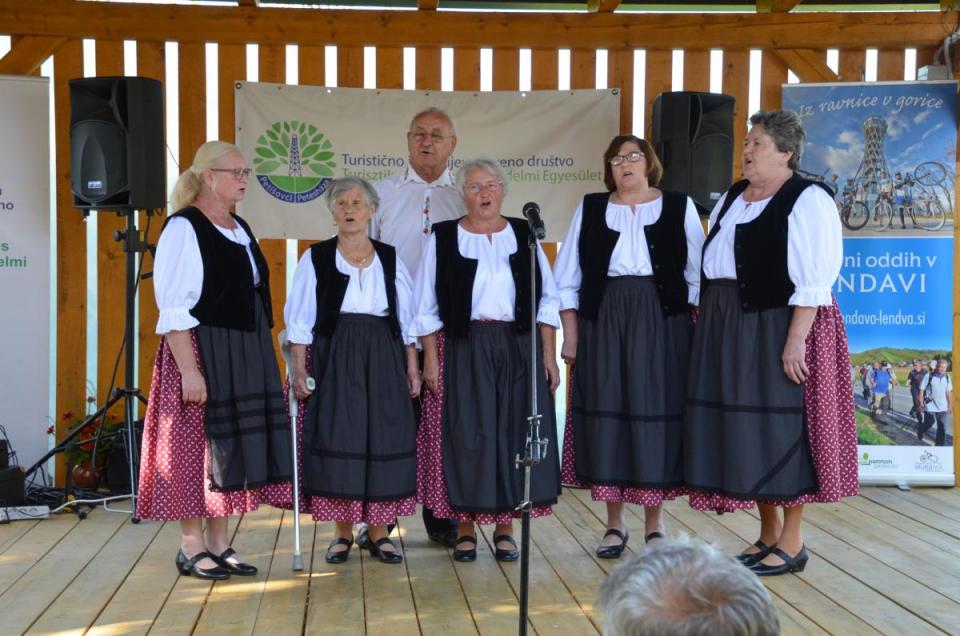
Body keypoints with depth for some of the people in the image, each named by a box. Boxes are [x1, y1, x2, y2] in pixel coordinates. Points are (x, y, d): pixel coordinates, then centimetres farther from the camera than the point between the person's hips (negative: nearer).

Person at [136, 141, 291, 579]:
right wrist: (188, 370, -22)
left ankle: (219, 543, 19)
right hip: (201, 353, -8)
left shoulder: (240, 229, 14)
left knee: (233, 446, 10)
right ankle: (191, 546, 12)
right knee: (196, 445, 0)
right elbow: (173, 308, -16)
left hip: (245, 354, 8)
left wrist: (261, 357, 15)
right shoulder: (183, 227, -10)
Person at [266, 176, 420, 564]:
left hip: (383, 359, 2)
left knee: (383, 441, 1)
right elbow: (300, 320, 1)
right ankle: (342, 533, 9)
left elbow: (407, 319, 10)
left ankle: (378, 532, 12)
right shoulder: (316, 259, 4)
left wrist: (412, 368, 5)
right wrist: (299, 369, -7)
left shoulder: (390, 259, 9)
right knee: (337, 440, -3)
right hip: (333, 360, -2)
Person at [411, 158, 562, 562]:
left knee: (514, 434, 3)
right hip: (464, 348, -2)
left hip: (518, 347, 2)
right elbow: (427, 307, 3)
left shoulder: (524, 235, 9)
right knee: (466, 436, 0)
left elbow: (547, 299, 9)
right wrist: (431, 359, -4)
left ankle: (505, 528, 15)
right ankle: (465, 529, 12)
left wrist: (548, 354, 2)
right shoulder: (443, 238, 4)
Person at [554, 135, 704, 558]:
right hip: (602, 320, 1)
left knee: (655, 412, -1)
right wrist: (570, 333, 1)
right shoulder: (590, 208, 12)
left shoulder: (679, 207, 9)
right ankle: (614, 524, 13)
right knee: (606, 412, 2)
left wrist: (701, 329, -3)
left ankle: (654, 524, 11)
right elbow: (567, 277, 8)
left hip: (661, 321, -1)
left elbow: (698, 274, 5)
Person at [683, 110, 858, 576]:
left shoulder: (807, 200, -10)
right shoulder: (732, 197, 14)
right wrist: (707, 323, 12)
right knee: (748, 428, 11)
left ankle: (792, 544, 11)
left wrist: (795, 341, -22)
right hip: (729, 328, 8)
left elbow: (814, 279, -16)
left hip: (778, 326, -8)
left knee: (783, 428, -1)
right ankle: (768, 534, 23)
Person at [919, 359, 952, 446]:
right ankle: (920, 432, 41)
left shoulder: (947, 377, 2)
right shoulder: (929, 376, -11)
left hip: (943, 407, 3)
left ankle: (939, 445, 12)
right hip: (930, 406, -3)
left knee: (942, 427, 1)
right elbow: (922, 390, -5)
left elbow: (949, 392, 10)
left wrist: (950, 405, 11)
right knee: (928, 424, 9)